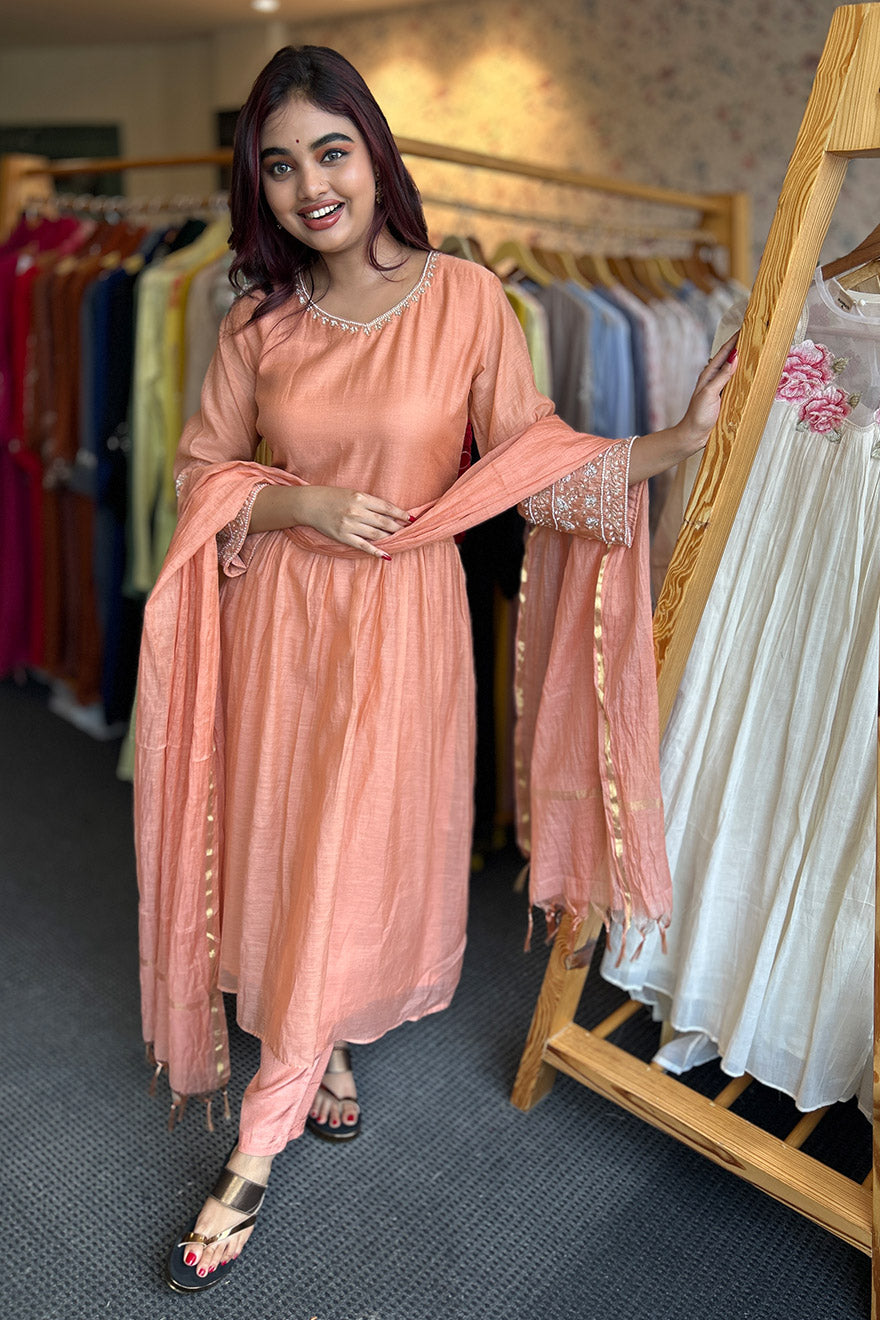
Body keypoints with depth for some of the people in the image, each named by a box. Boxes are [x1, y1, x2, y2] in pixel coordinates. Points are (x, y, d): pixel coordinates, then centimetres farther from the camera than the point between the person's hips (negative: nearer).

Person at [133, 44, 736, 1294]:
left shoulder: (466, 298, -6)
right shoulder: (261, 321, 1)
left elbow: (530, 455, -4)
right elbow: (203, 471, 7)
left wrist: (678, 441, -15)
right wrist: (303, 503, -11)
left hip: (401, 623, -2)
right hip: (283, 619, 3)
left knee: (356, 861, 1)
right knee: (285, 850, 11)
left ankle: (257, 1152, 17)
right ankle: (325, 1052, 40)